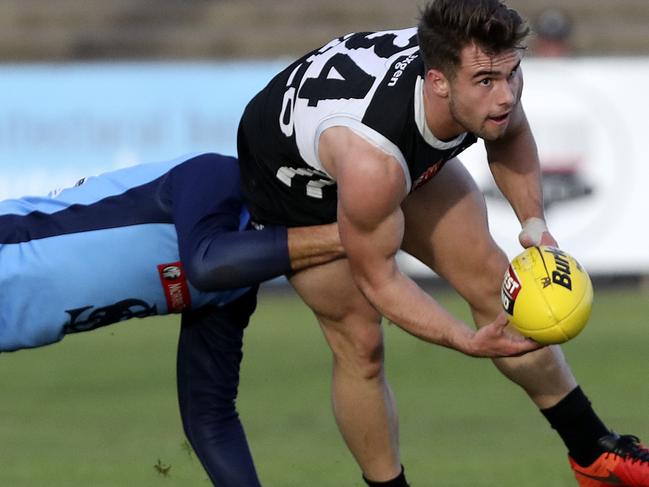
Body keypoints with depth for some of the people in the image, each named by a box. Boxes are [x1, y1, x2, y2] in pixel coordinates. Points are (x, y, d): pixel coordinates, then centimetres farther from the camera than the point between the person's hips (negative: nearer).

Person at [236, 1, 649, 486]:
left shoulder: (484, 68, -32)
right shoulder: (371, 158, -49)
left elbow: (510, 132, -4)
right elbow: (377, 277, -32)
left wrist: (534, 221, -15)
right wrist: (467, 341, -40)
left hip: (409, 153, 6)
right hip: (295, 179, -6)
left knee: (491, 279, 4)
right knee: (360, 342, -6)